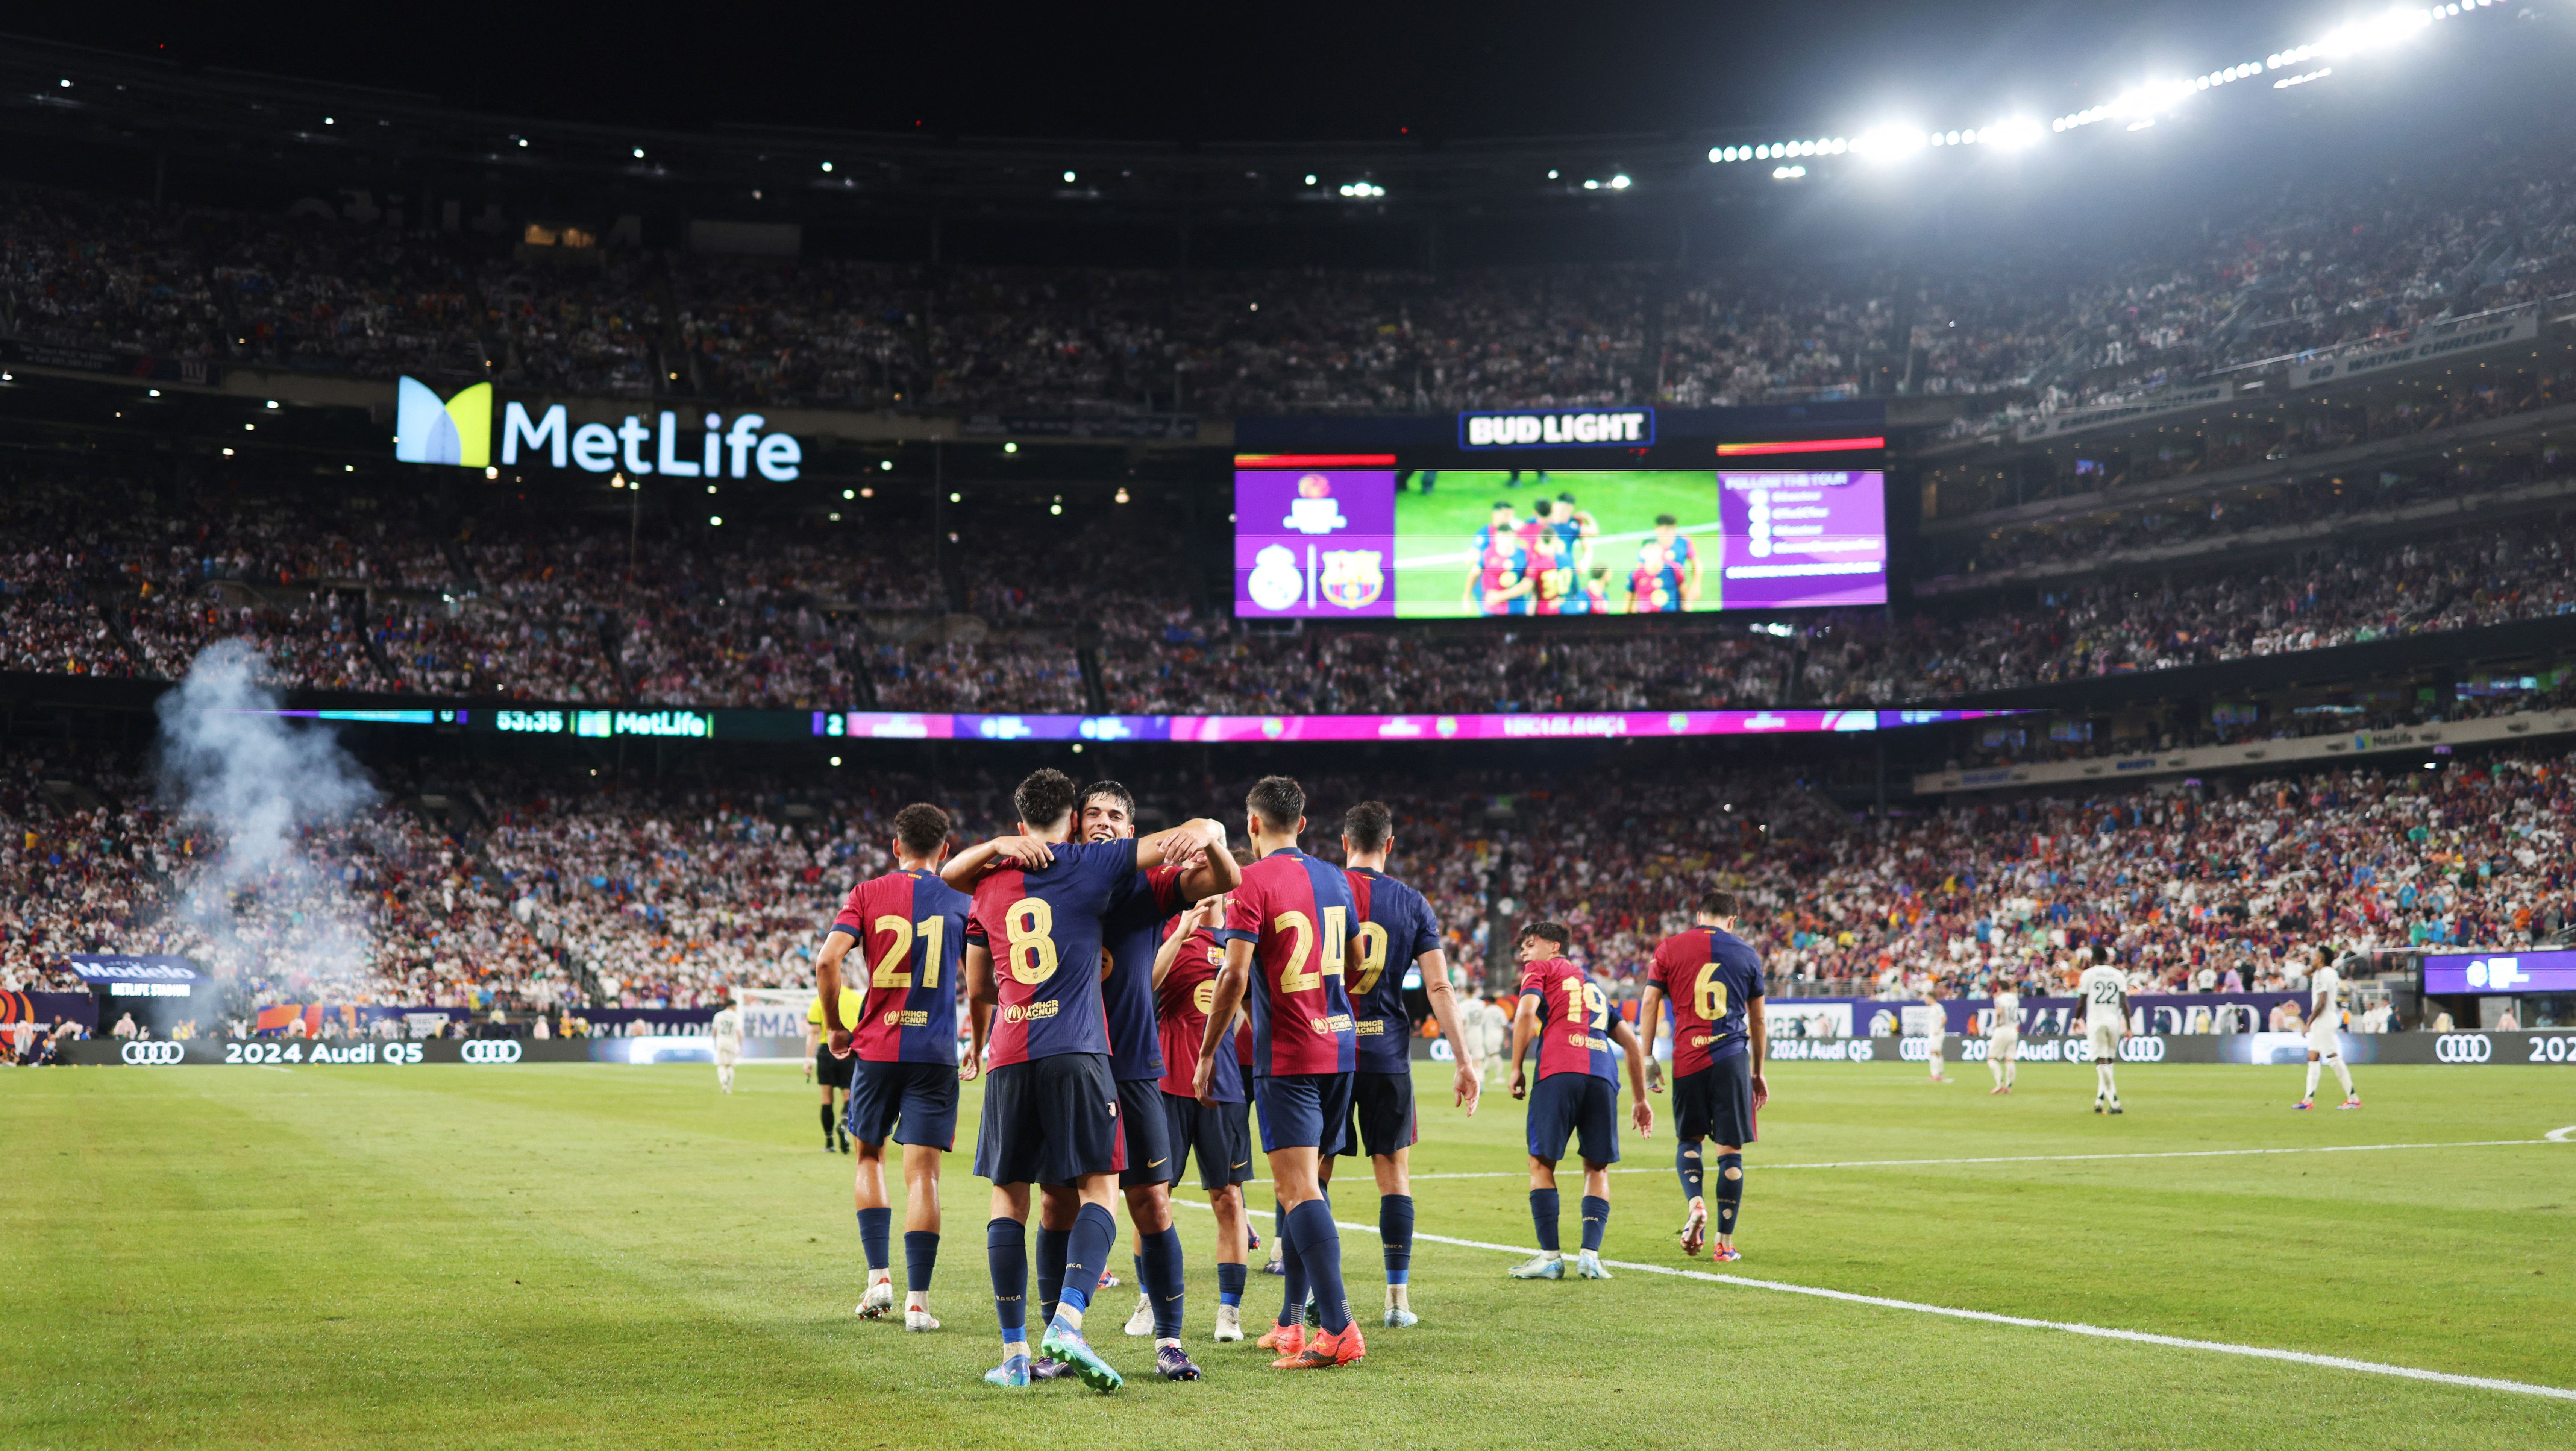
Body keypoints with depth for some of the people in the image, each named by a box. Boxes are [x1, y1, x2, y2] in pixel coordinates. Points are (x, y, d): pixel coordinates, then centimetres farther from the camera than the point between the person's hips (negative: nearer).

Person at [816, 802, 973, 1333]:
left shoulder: (868, 894, 2)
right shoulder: (960, 902, 3)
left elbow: (827, 961, -9)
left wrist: (837, 1027, 4)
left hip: (876, 1048, 1)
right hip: (935, 1053, -1)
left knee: (869, 1156, 19)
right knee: (922, 1171, 0)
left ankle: (879, 1276, 10)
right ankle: (917, 1299, -4)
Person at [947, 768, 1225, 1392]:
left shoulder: (989, 886, 15)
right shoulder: (1092, 864, 6)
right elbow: (1205, 832, 3)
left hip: (1010, 1058, 3)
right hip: (1076, 1053, -3)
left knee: (1009, 1198, 9)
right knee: (1095, 1191, -1)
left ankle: (1015, 1351, 6)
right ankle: (1067, 1323, -20)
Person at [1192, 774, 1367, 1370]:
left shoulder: (1253, 882, -9)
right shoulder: (1334, 879, 12)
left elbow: (1236, 976, -15)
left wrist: (1208, 1053, -8)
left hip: (1287, 1056, -7)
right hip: (1339, 1047, 7)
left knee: (1298, 1188, -11)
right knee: (1301, 1183, 15)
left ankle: (1339, 1329, -20)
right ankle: (1291, 1324, 20)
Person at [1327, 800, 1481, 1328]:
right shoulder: (1412, 904, 3)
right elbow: (1438, 987, -2)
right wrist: (1464, 1062, 0)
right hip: (1387, 1054, 1)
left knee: (1314, 1175, 6)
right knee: (1394, 1175, 8)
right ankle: (1399, 1299, 7)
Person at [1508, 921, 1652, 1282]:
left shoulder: (1541, 969, 18)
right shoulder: (1595, 986, 33)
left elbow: (1527, 1013, -2)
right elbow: (1633, 1043, 30)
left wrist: (1517, 1068, 3)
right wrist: (1641, 1101, 33)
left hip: (1559, 1073, -5)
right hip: (1602, 1076, 5)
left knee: (1541, 1163, 3)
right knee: (1597, 1169, 12)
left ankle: (1550, 1256, -3)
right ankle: (1590, 1255, -1)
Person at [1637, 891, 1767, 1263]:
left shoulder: (1669, 948, 7)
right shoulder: (1747, 954, 10)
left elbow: (1649, 1002, 3)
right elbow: (1758, 1019, 15)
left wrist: (1648, 1059, 9)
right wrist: (1758, 1073, 23)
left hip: (1688, 1057, 0)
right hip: (1733, 1058, 0)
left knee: (1689, 1139, 17)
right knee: (1730, 1148, 4)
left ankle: (1695, 1203, -9)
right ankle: (1725, 1242, 4)